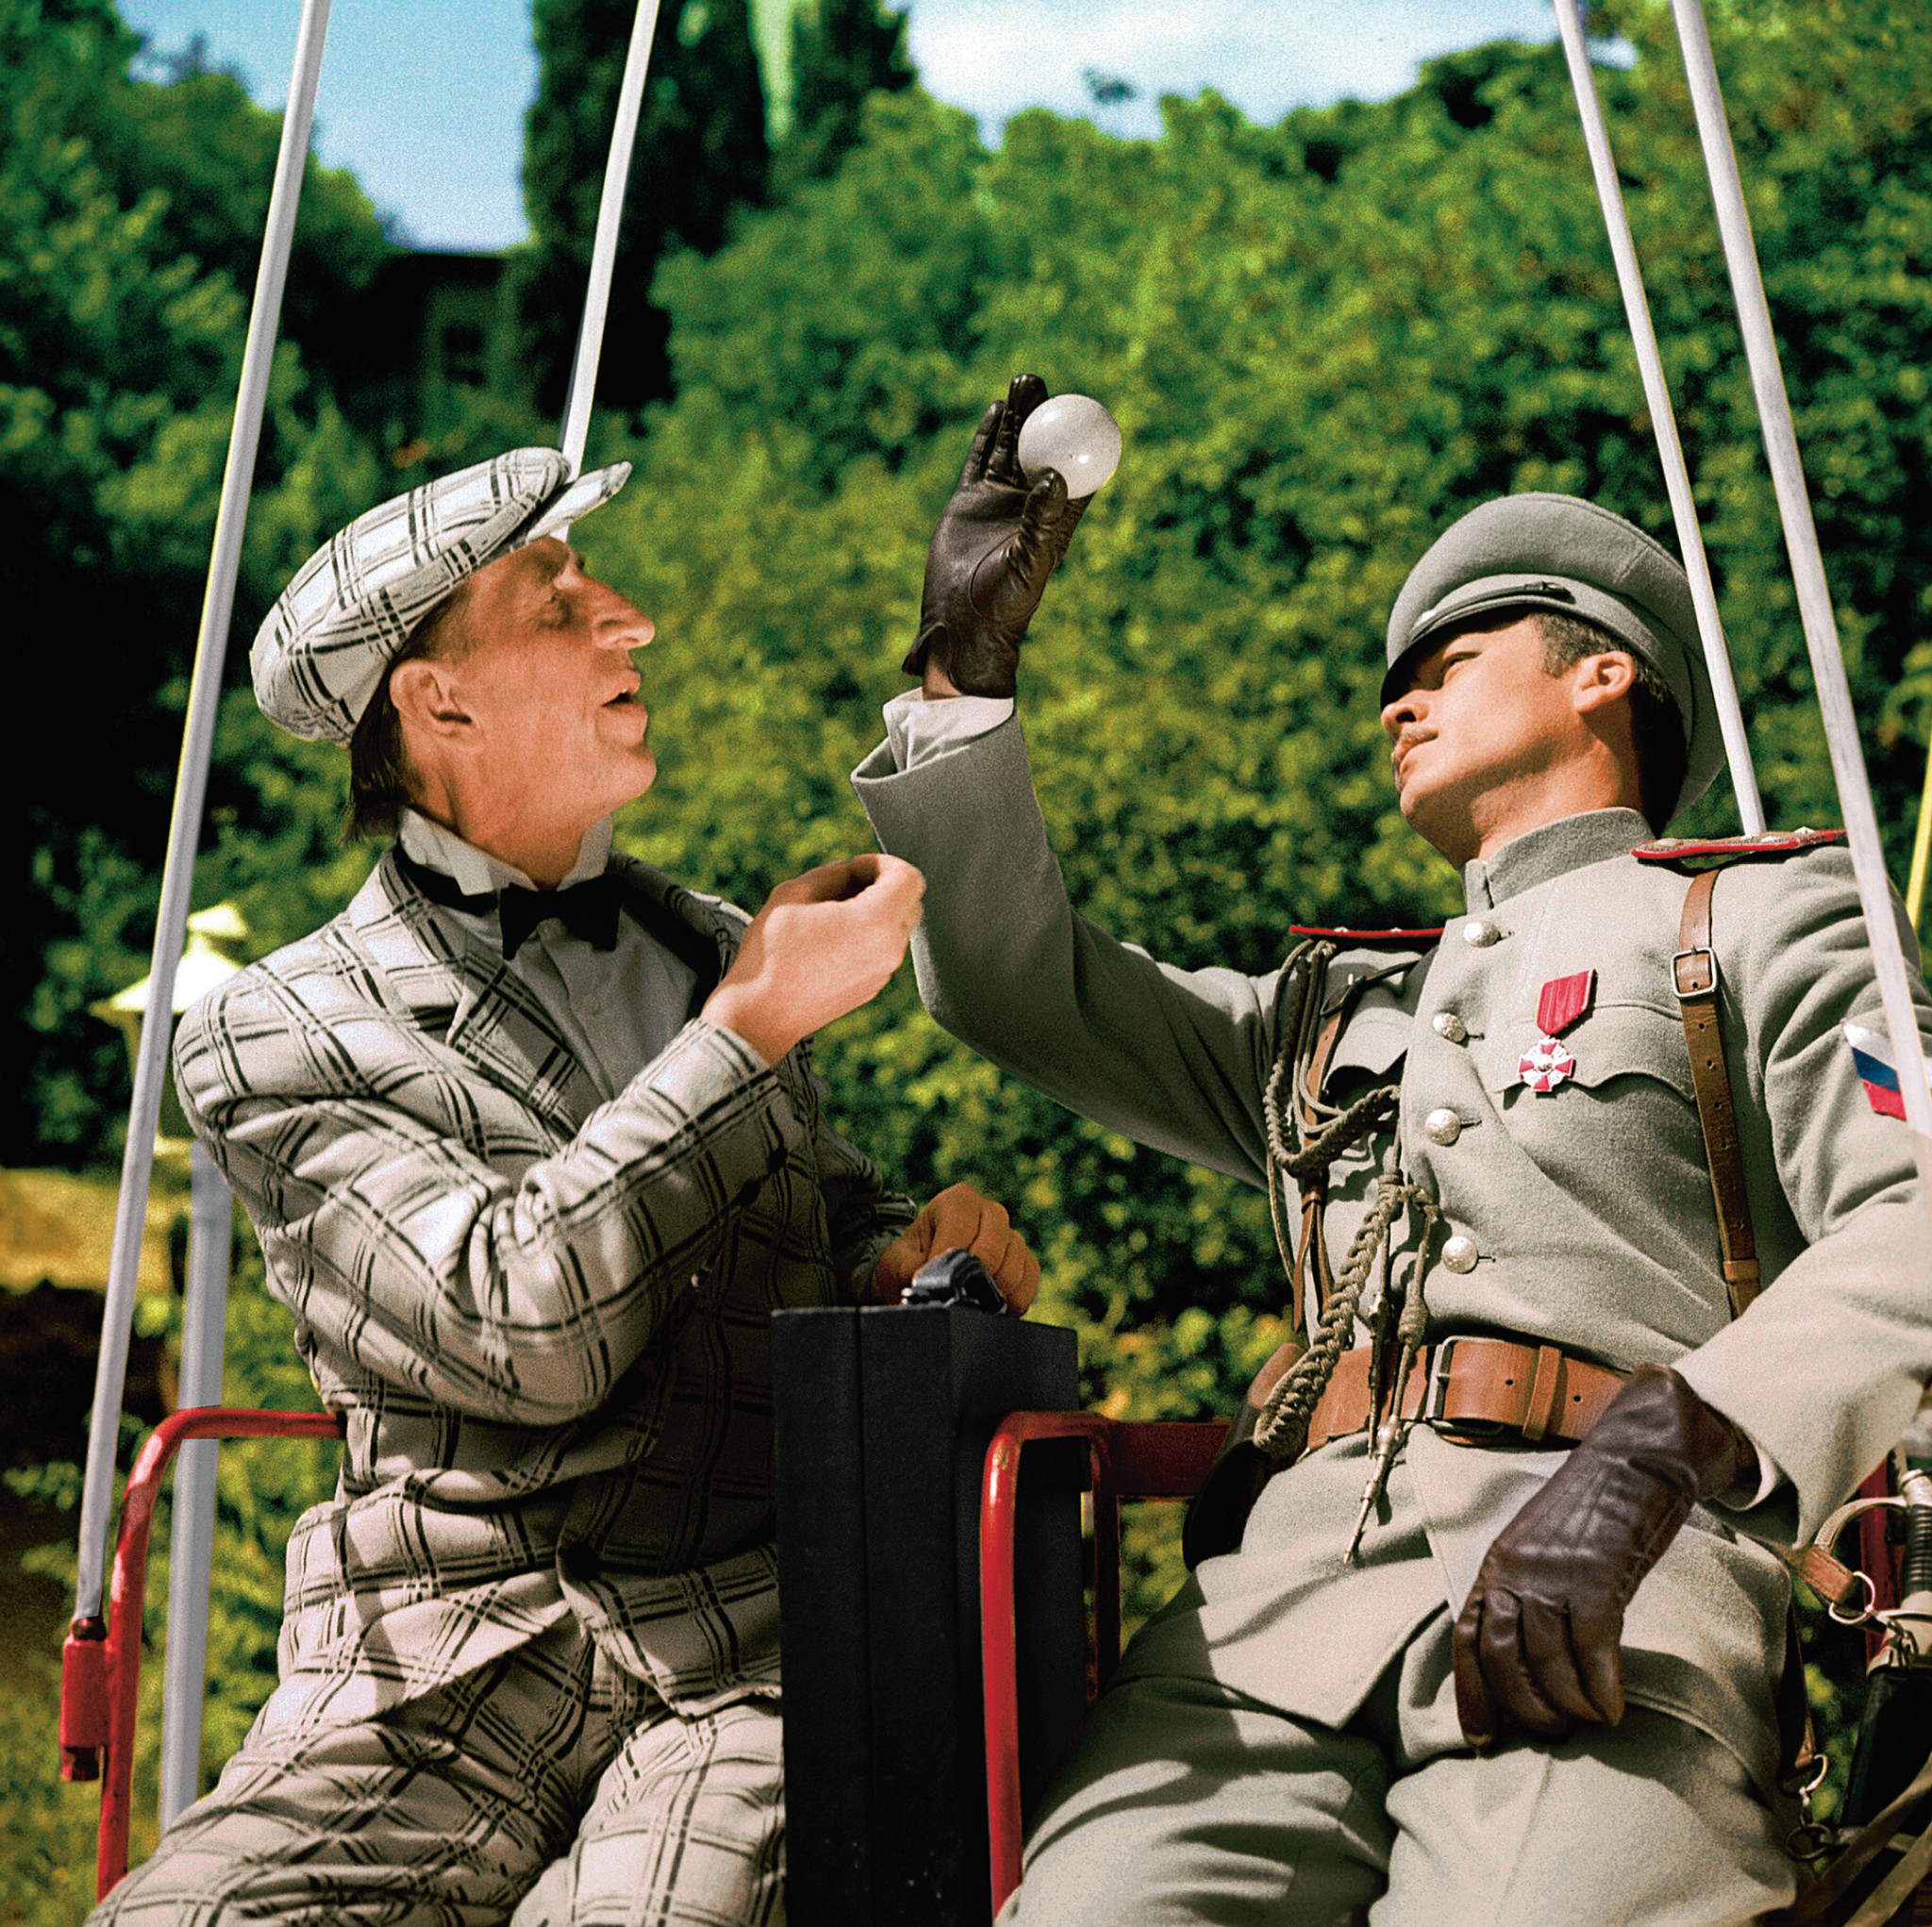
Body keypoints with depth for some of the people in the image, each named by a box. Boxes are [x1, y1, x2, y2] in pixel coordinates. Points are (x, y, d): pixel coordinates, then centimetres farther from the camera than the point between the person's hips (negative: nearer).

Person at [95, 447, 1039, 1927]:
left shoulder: (718, 952, 19)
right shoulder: (275, 1040, 2)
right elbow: (519, 1331, -13)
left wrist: (910, 1251, 8)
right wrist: (753, 1026, -9)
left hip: (757, 1646, 2)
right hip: (455, 1673, -2)